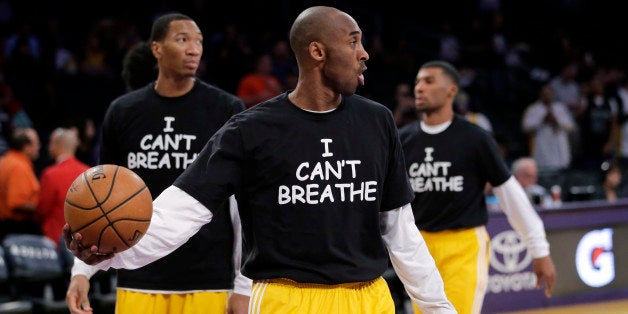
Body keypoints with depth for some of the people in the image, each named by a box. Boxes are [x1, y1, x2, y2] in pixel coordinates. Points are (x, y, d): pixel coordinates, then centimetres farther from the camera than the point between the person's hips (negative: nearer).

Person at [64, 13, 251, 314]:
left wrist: (244, 287, -3)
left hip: (208, 285, -2)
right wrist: (81, 271, 4)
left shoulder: (227, 110, 0)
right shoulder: (123, 112, 7)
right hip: (139, 282, 2)